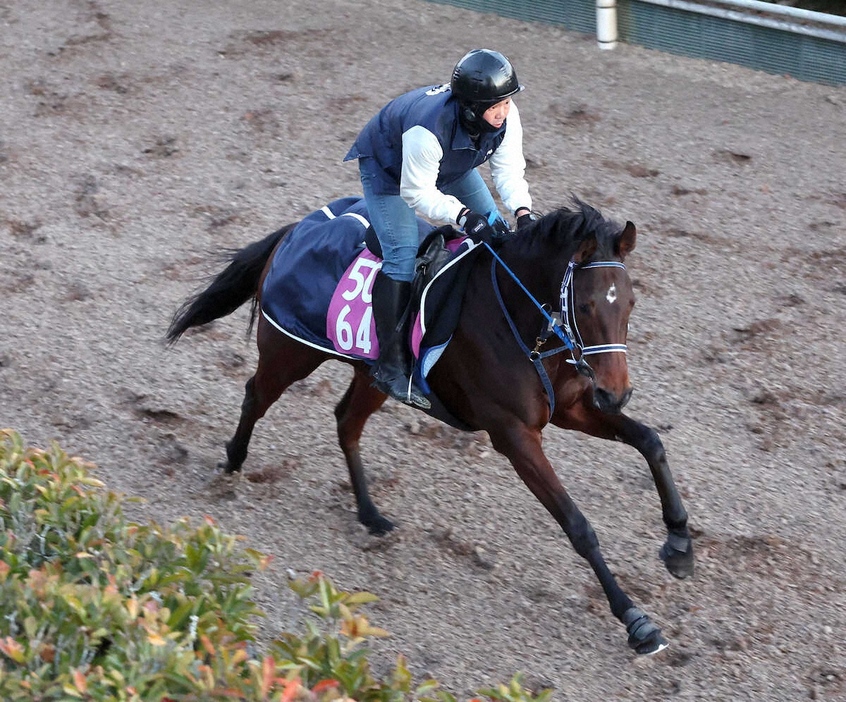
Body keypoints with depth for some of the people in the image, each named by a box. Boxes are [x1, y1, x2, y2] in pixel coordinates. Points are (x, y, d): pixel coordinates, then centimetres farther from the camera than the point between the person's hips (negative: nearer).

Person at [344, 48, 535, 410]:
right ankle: (390, 364, -16)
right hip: (388, 168, -7)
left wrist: (522, 210, -36)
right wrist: (463, 216, -47)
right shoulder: (428, 129, -46)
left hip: (451, 166, 7)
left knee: (495, 230, 1)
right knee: (403, 255, -21)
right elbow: (416, 192, -36)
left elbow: (509, 167, -18)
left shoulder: (505, 115, -27)